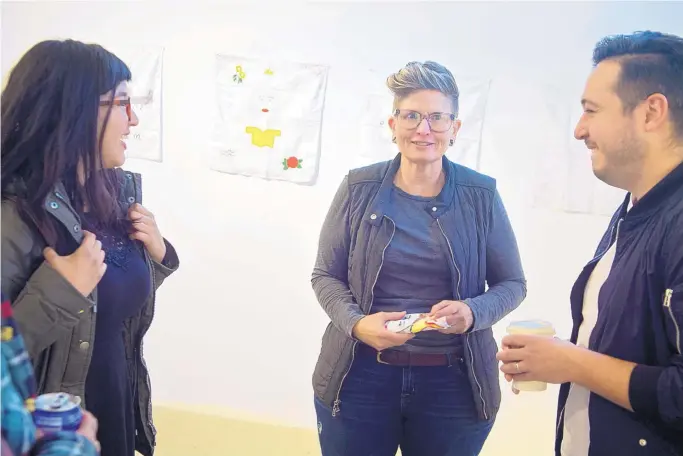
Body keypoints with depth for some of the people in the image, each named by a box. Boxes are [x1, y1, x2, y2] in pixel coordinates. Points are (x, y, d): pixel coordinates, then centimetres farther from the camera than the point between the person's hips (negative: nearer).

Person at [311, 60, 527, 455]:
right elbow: (326, 276, 2)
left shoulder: (481, 195, -3)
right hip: (361, 377, 0)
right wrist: (357, 323, -16)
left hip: (454, 383, 1)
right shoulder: (359, 188, -3)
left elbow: (512, 283, 4)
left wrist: (473, 313, -17)